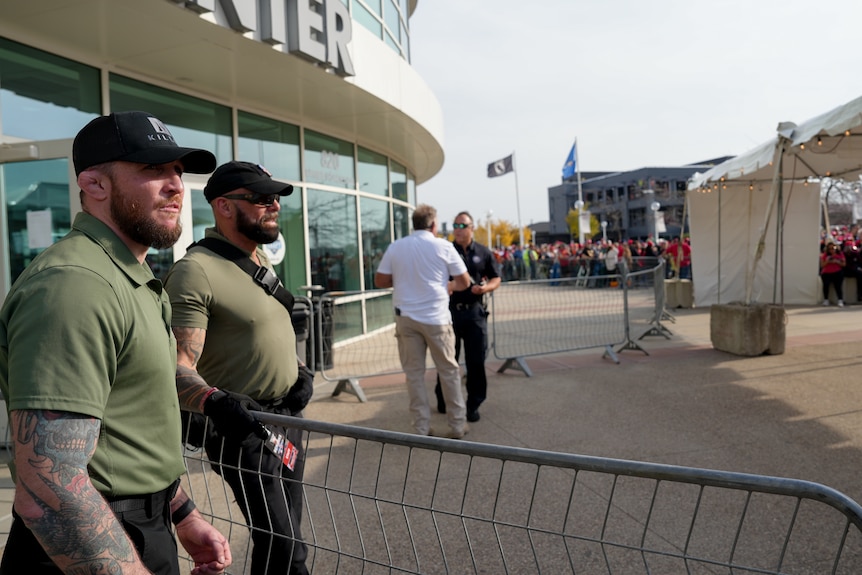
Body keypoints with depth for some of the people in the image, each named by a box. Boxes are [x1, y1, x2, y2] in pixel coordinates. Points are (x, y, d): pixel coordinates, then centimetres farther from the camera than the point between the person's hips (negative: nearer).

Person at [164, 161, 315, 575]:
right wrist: (213, 400, -43)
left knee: (283, 537, 18)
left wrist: (301, 372, 4)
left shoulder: (260, 260, 10)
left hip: (288, 417, 8)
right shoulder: (195, 270, -17)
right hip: (245, 428, -8)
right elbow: (179, 366, -24)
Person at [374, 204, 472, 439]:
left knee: (414, 374, 8)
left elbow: (380, 281, 7)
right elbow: (464, 282, 1)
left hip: (406, 318, 2)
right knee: (449, 371, 10)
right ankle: (457, 425, 19)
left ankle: (422, 429, 12)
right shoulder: (443, 246, -3)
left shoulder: (395, 247, 3)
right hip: (436, 318, -2)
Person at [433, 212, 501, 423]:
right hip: (450, 310, -1)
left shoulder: (483, 253, 6)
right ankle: (442, 399, 28)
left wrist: (485, 288, -10)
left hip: (475, 311, 1)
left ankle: (473, 404, 17)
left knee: (476, 360, 4)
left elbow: (496, 279, 11)